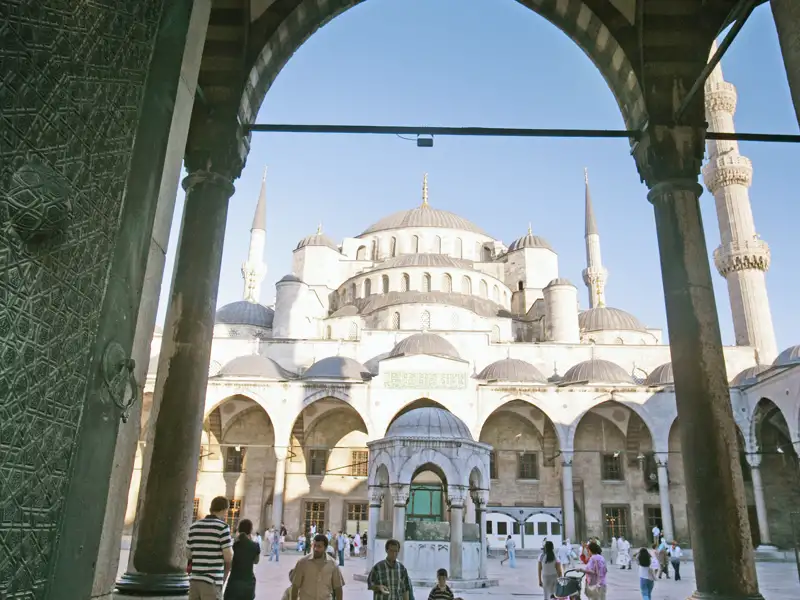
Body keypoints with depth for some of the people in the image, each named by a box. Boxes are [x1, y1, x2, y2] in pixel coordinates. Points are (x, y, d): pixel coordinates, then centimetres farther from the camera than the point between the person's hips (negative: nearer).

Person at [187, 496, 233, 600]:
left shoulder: (194, 526, 10)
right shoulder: (222, 527, -9)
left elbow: (189, 555, 17)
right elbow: (229, 557, -11)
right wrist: (231, 545, 10)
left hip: (194, 579, 6)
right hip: (212, 580, -6)